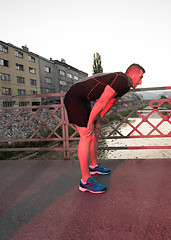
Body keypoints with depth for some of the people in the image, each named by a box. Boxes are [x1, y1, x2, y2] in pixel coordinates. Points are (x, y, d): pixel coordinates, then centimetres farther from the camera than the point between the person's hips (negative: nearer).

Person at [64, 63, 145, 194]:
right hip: (74, 98, -11)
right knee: (87, 137, -14)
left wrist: (97, 123, 13)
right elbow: (101, 103, -23)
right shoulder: (121, 79, -20)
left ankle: (94, 166, 31)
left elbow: (108, 105, 17)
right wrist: (90, 123, -15)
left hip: (83, 100, 11)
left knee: (95, 133, 13)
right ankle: (85, 181, -7)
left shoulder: (125, 86, 14)